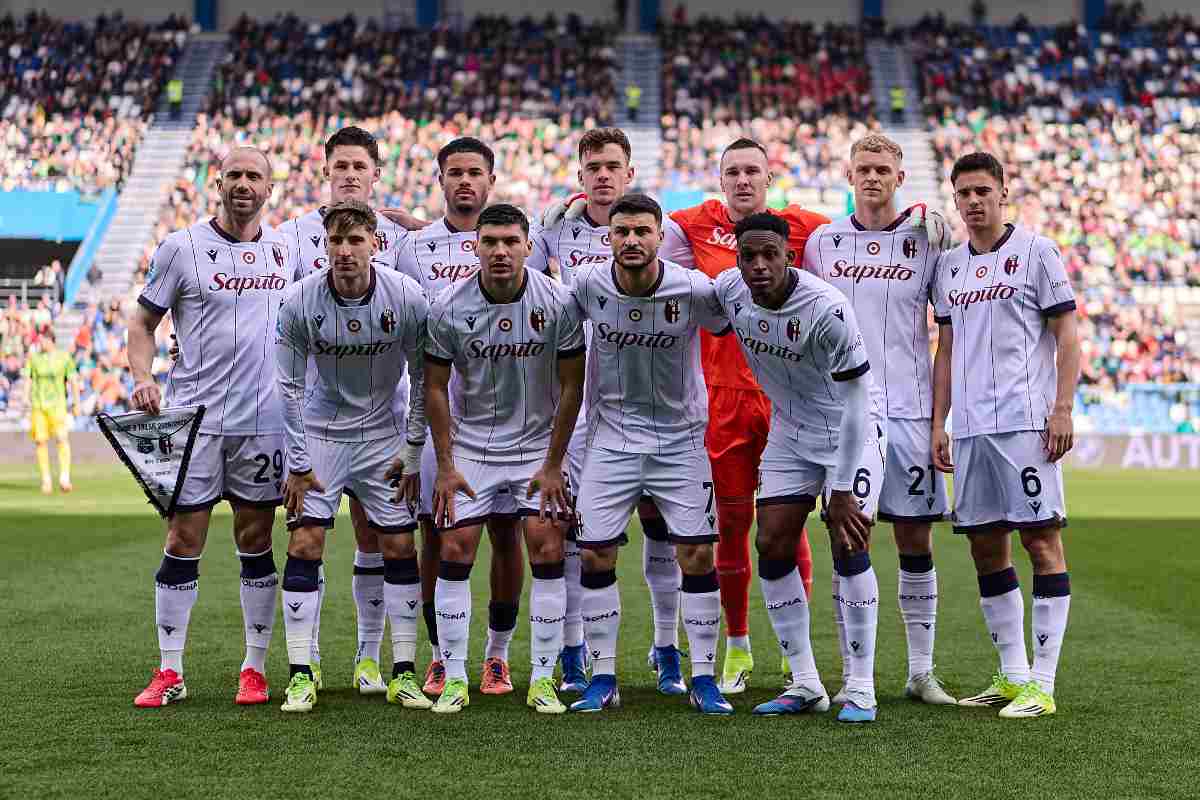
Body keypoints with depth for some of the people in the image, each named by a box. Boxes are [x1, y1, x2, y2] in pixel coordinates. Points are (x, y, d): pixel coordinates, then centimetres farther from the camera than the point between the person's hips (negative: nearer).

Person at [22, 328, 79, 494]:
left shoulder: (64, 357, 3)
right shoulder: (34, 357, 8)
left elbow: (73, 381, 5)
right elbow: (27, 379, 6)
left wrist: (76, 403, 3)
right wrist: (26, 396, -9)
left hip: (57, 404, -2)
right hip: (37, 404, 2)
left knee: (62, 437, -16)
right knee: (40, 441, 0)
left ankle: (65, 478, -15)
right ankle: (46, 480, 9)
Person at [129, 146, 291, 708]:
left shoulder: (285, 251, 9)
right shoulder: (181, 248, -1)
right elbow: (143, 323, 4)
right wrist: (143, 377, -13)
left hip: (263, 419, 2)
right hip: (194, 416, -2)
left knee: (256, 544, 6)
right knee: (183, 543, -1)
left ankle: (255, 668, 15)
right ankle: (170, 673, 6)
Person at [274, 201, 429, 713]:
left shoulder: (407, 298, -16)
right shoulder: (300, 301, -17)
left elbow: (423, 381, -5)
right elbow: (290, 386, -8)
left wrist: (413, 455, -4)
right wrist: (298, 464, -8)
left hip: (383, 436, 1)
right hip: (320, 434, -1)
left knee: (399, 547, -1)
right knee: (305, 546, -8)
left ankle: (404, 674, 8)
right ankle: (301, 676, -2)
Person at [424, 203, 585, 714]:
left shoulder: (557, 304, -13)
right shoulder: (448, 309, -12)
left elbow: (571, 387, -6)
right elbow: (435, 387, -2)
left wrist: (553, 465, -7)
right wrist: (445, 465, -5)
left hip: (538, 444, 0)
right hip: (470, 445, 1)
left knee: (547, 549, -10)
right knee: (455, 550, -6)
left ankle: (543, 680, -1)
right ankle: (454, 679, 3)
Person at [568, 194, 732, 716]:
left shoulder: (694, 289, -16)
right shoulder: (588, 285, -12)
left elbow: (729, 326, 2)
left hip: (680, 440, -1)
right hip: (611, 436, 1)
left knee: (697, 556, -4)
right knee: (595, 555, -3)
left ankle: (703, 678, 7)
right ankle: (603, 678, 9)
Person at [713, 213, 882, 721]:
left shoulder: (828, 310, -30)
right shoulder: (728, 289, -14)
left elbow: (855, 402, -25)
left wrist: (843, 489, -23)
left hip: (850, 427, -6)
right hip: (790, 427, 6)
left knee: (849, 549, -13)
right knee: (772, 548, 0)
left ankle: (861, 689, -4)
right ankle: (805, 684, 9)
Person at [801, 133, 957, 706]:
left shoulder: (925, 239, 6)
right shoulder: (823, 241, 9)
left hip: (909, 409, 0)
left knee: (916, 540, 3)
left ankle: (921, 673, 12)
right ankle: (853, 676, 4)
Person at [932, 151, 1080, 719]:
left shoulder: (1035, 251, 0)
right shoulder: (949, 266, 16)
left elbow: (1067, 336, -2)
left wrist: (1062, 407, -11)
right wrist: (938, 424, 13)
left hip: (1026, 422, -6)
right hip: (970, 427, 6)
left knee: (1042, 541, -6)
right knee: (986, 549, 7)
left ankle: (1042, 684, -5)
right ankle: (1012, 676, 16)